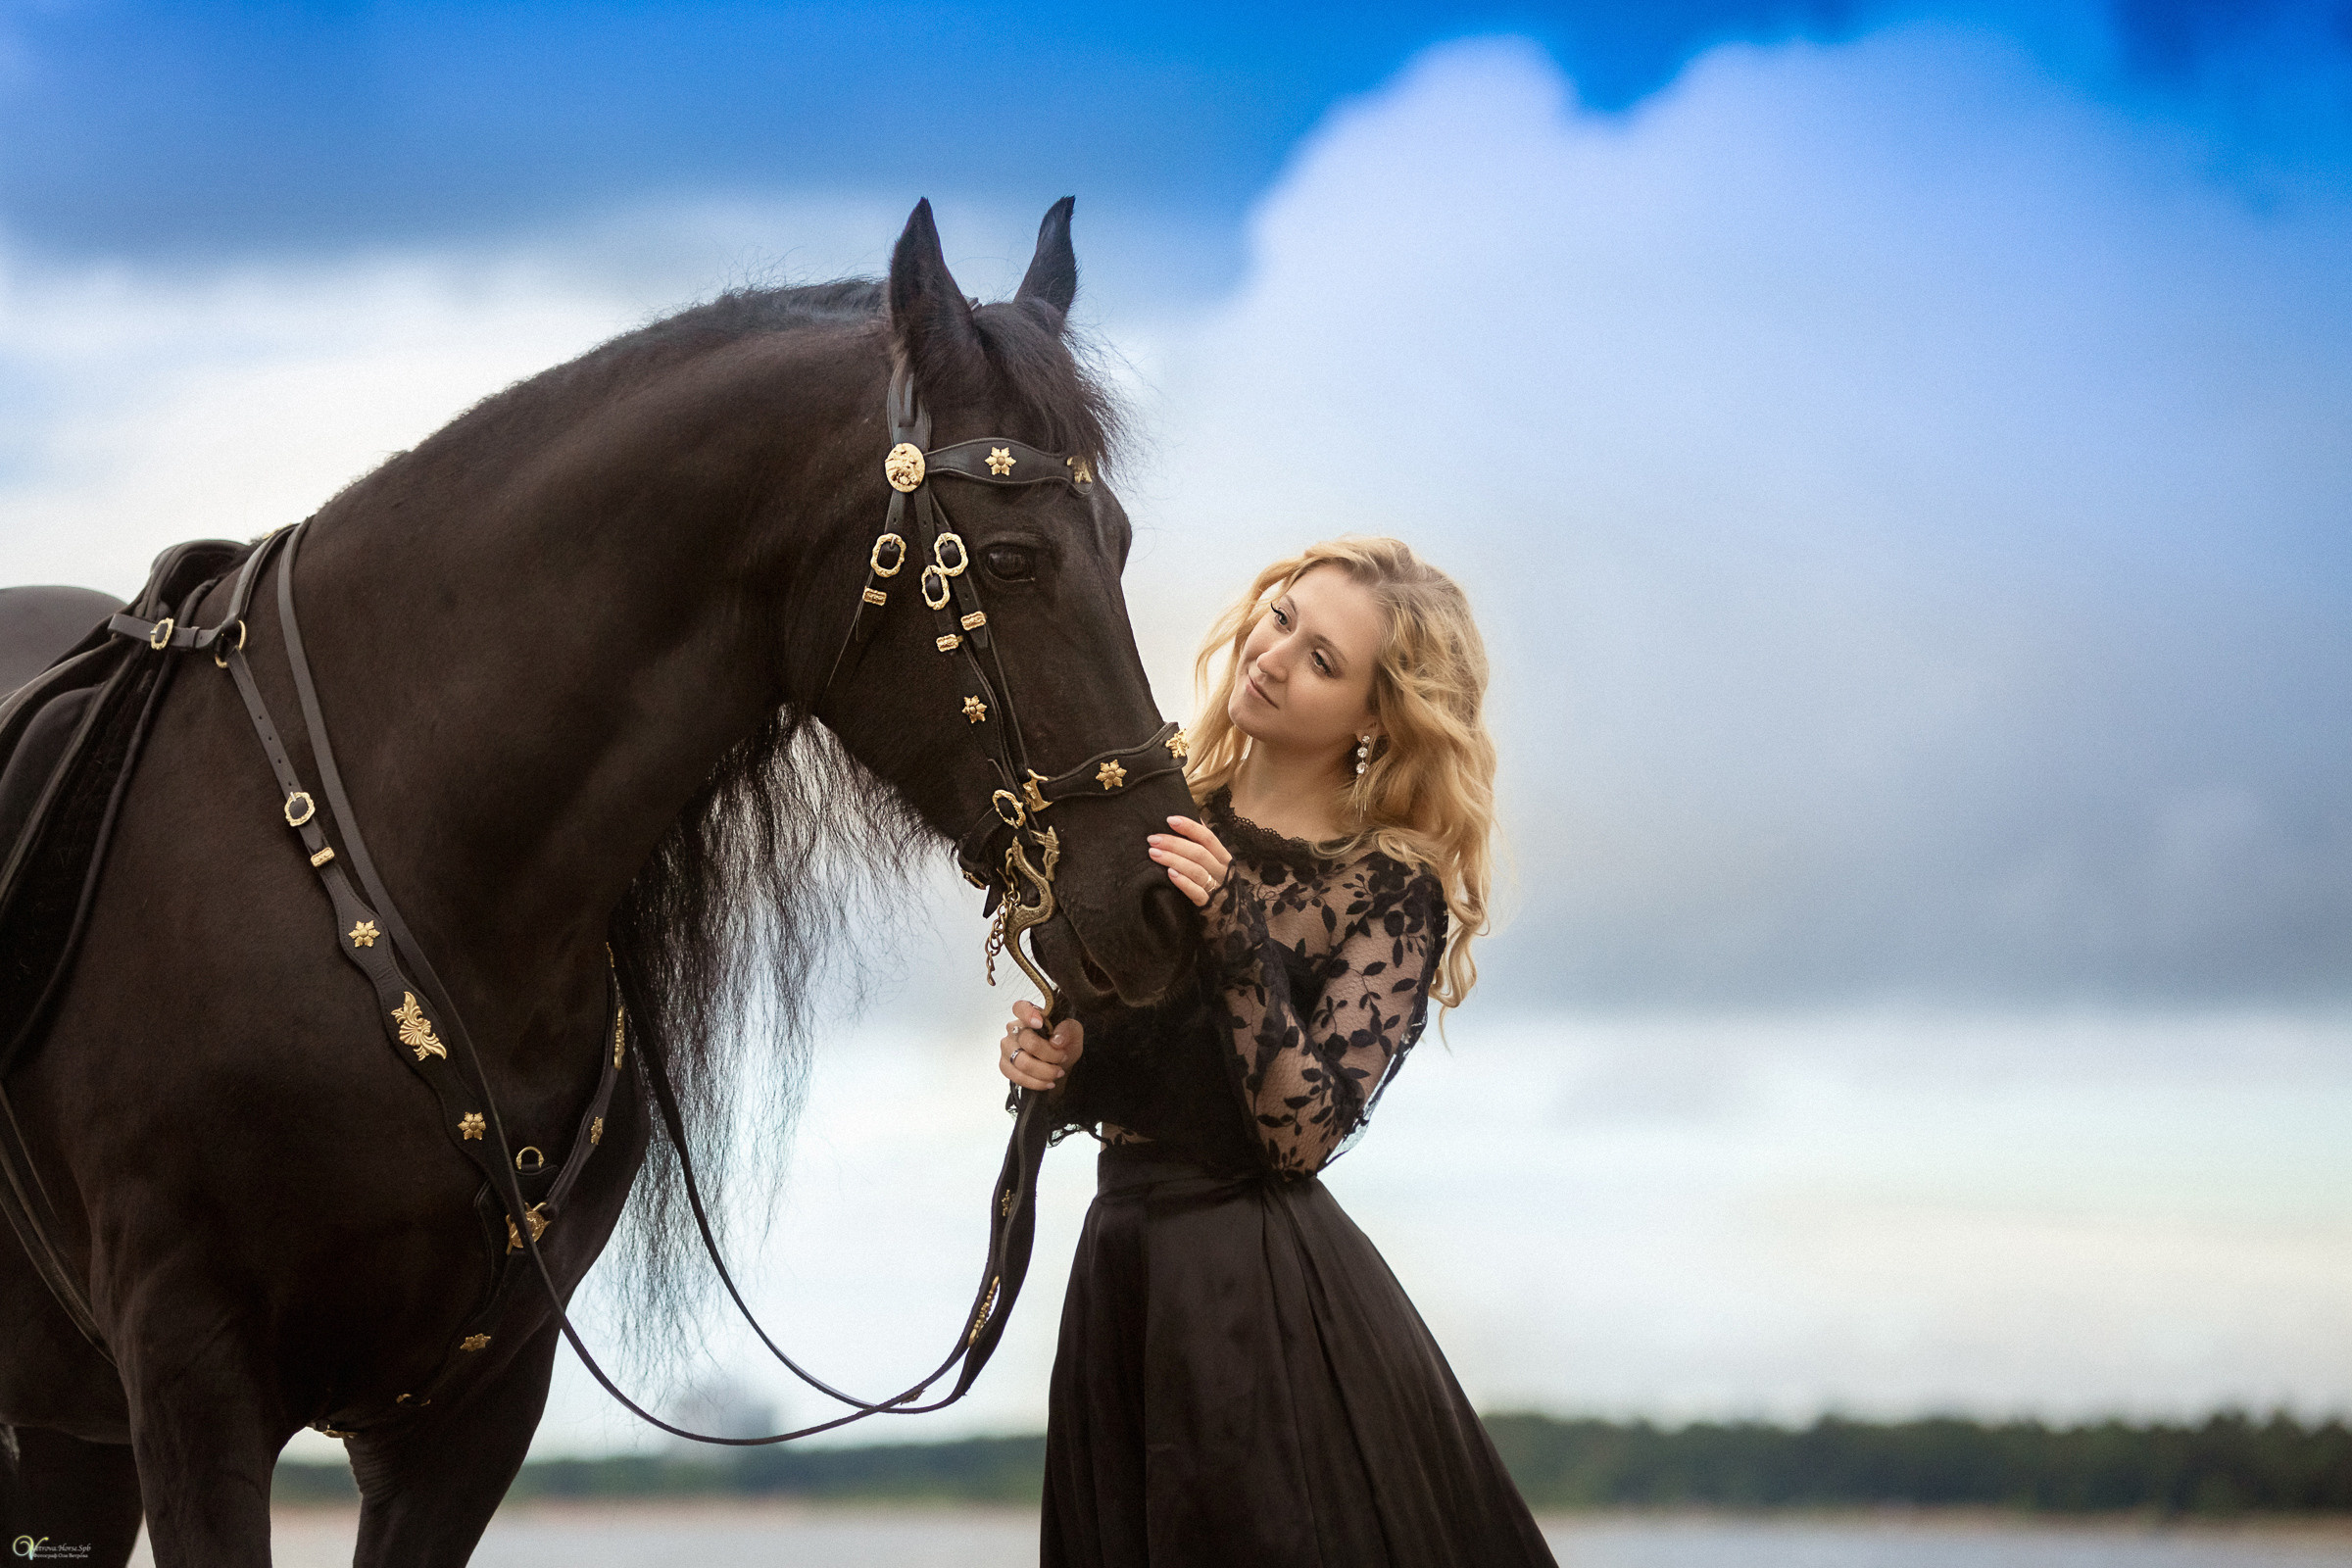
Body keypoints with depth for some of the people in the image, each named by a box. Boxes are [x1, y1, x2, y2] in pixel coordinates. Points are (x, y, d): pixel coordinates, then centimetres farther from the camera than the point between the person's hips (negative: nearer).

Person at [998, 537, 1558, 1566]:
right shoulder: (1169, 818, 5)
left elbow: (1303, 1134, -19)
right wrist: (1054, 1063, -8)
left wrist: (1235, 941, -25)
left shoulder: (1390, 890, -10)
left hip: (1267, 1297, -6)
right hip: (1124, 1270, 6)